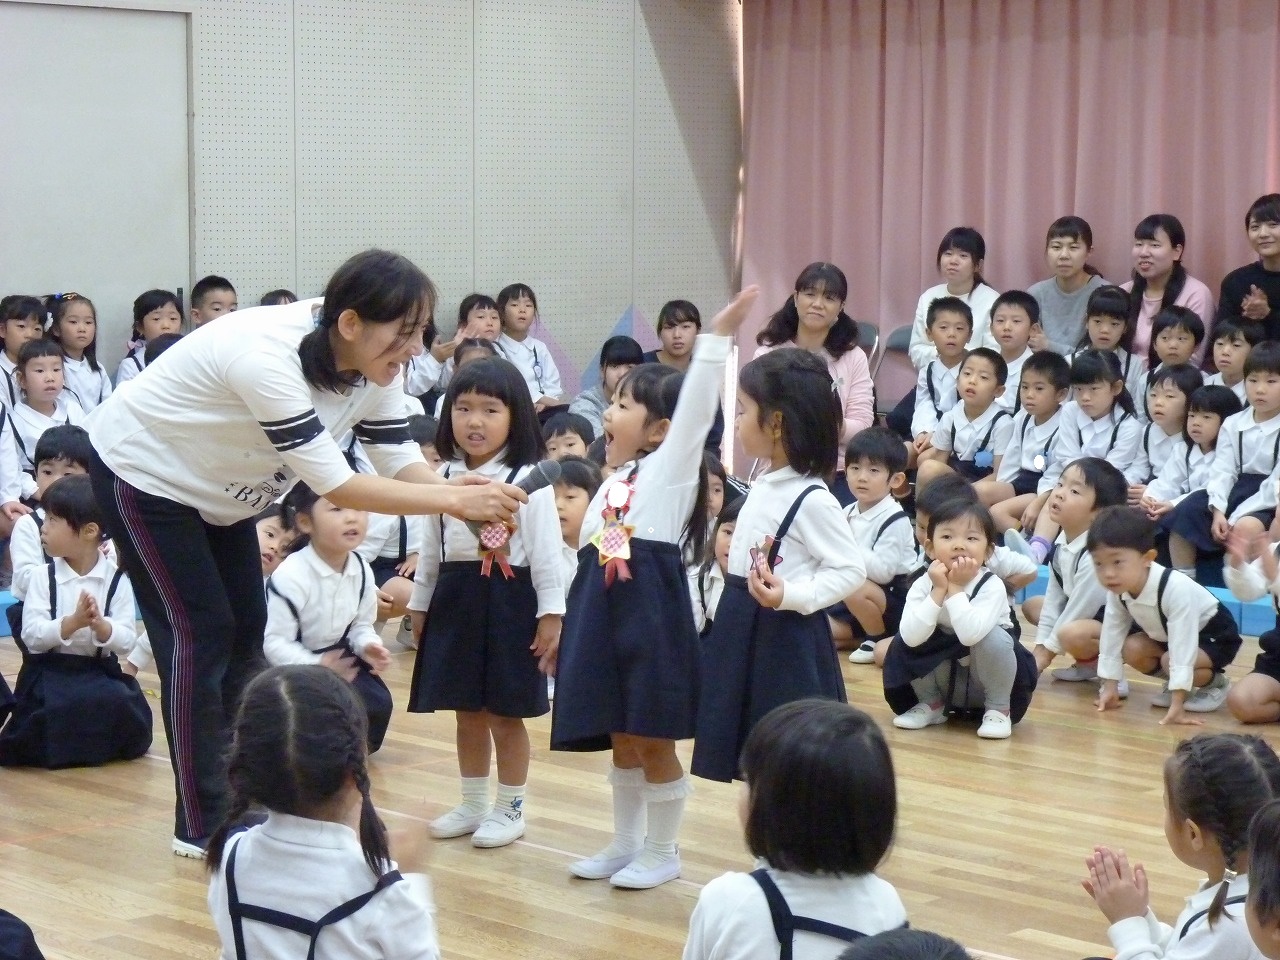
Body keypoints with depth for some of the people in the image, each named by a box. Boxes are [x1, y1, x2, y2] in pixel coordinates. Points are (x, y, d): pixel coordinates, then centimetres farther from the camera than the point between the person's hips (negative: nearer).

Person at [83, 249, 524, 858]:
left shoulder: (371, 365, -14)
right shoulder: (271, 357, -38)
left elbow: (402, 463, -12)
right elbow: (335, 486, -37)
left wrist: (475, 505, -30)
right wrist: (455, 499, -37)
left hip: (218, 487, 8)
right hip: (141, 473, -8)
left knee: (246, 632, 6)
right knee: (200, 634, -8)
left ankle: (237, 803, 14)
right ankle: (202, 826, 0)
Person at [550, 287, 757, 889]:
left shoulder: (671, 465, -3)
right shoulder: (612, 482, 17)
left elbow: (697, 407, -16)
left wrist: (718, 339, -24)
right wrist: (575, 624, 19)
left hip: (651, 614, -7)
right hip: (606, 614, 7)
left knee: (653, 740, 0)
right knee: (621, 739, 15)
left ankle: (662, 852, 12)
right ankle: (626, 844, 26)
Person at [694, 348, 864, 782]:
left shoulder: (812, 499, -18)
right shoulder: (762, 487, 8)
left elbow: (851, 570, -17)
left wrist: (790, 595, -28)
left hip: (788, 646, -9)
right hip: (746, 640, 9)